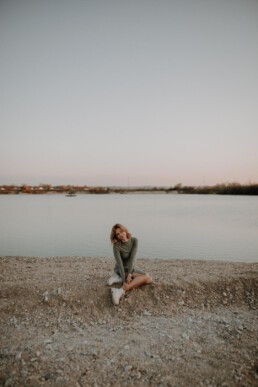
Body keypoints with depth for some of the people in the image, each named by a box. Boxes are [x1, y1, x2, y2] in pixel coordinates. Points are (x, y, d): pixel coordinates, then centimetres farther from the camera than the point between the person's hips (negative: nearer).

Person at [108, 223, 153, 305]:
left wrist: (129, 274, -27)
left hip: (130, 268, 5)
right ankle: (121, 291, -35)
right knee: (146, 277, -21)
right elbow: (120, 264, -27)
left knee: (149, 279, -12)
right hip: (122, 270, -5)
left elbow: (132, 258, -20)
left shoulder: (134, 240, -14)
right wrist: (124, 280, -32)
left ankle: (119, 279, -14)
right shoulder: (116, 246, -23)